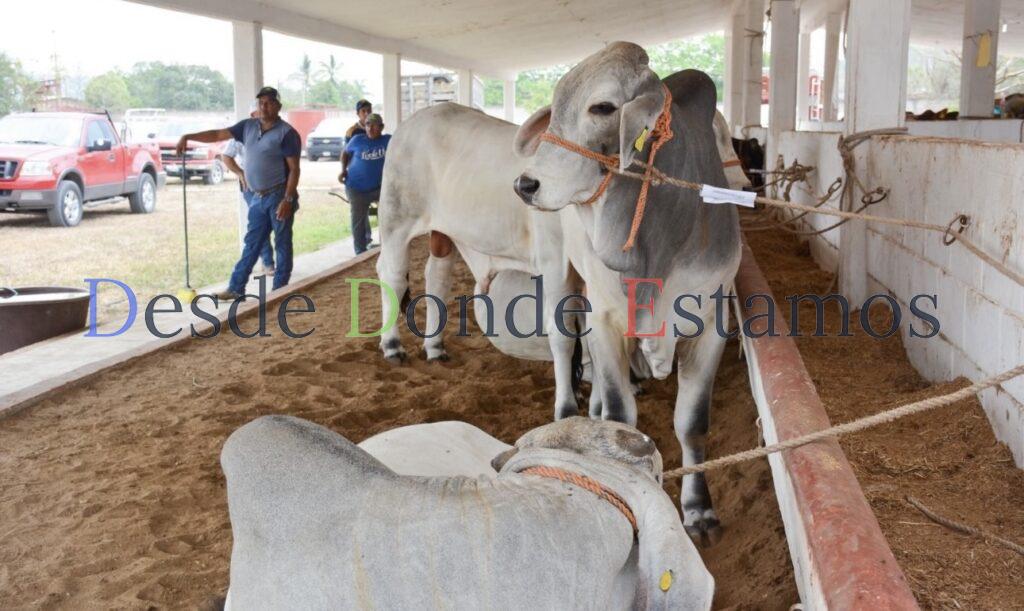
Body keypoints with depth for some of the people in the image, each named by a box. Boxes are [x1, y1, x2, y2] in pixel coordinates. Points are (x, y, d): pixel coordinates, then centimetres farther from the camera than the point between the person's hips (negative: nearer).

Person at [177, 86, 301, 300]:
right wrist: (188, 137, 4)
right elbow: (218, 134, 13)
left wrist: (288, 199, -21)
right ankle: (236, 288, 13)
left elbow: (294, 169, -14)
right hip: (257, 197, 7)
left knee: (282, 245, 1)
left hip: (279, 196, -7)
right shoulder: (248, 126, 9)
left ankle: (279, 292, 6)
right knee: (251, 244, 10)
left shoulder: (287, 133, -11)